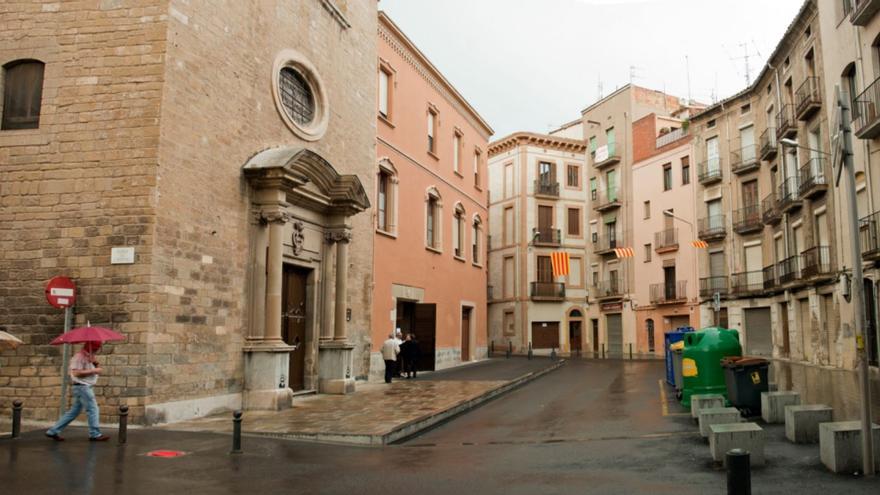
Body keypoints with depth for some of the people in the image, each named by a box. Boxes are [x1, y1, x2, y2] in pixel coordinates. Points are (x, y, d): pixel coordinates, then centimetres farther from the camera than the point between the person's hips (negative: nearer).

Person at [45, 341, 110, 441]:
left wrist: (96, 364, 0)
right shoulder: (79, 356, -14)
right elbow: (77, 373, -22)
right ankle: (95, 434, 1)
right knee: (92, 409, -6)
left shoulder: (89, 357, 15)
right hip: (82, 387, -10)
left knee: (74, 411, 13)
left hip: (86, 387, 10)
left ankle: (53, 431, 19)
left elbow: (93, 371, 21)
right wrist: (93, 370, -21)